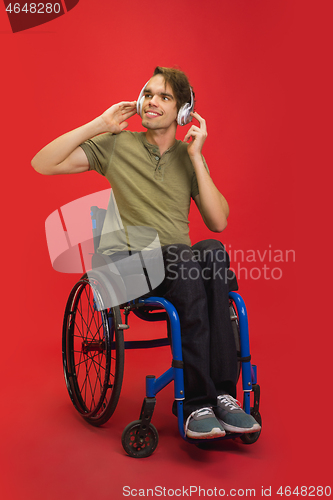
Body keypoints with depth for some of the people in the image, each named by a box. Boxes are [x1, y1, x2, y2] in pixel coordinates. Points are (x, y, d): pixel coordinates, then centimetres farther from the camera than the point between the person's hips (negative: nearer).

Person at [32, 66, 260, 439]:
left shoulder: (189, 156, 15)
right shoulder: (115, 146, 8)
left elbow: (218, 222, 2)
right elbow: (42, 164, -3)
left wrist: (195, 157, -1)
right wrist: (99, 125, -3)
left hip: (179, 261, 3)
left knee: (213, 251, -32)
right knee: (184, 257, -35)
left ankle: (203, 402, -30)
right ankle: (207, 399, -30)